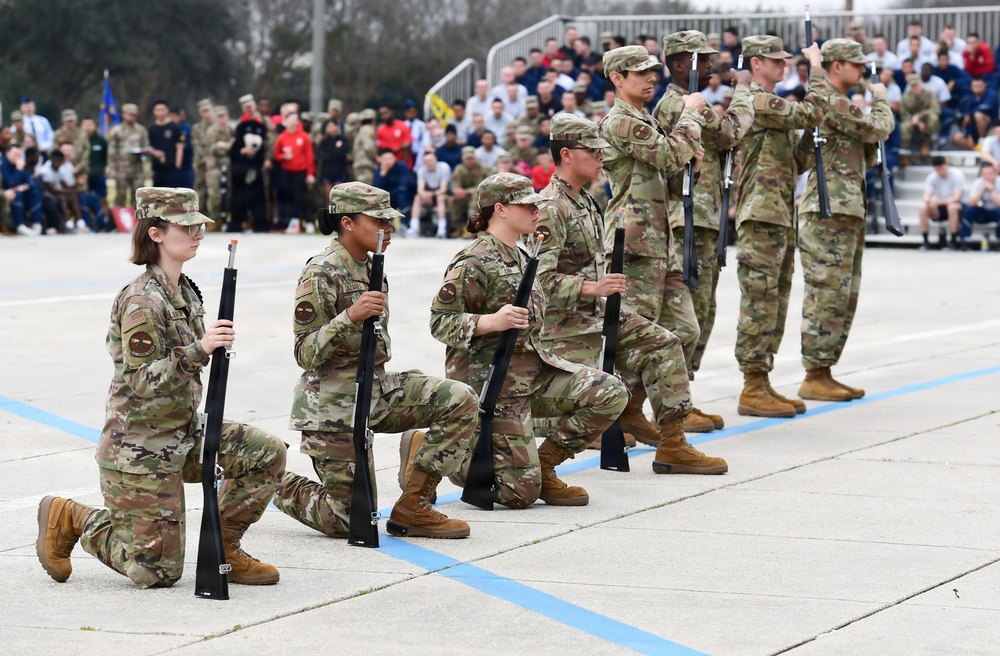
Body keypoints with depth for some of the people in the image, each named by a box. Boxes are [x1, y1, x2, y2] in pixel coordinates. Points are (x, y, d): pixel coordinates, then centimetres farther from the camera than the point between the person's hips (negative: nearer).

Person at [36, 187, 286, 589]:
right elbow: (143, 381, -26)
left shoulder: (185, 291, 8)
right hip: (140, 448, -8)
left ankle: (223, 548, 8)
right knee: (158, 572, -4)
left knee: (267, 453, -6)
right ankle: (70, 518, 15)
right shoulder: (142, 301, -20)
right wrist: (199, 349, -35)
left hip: (183, 435, 8)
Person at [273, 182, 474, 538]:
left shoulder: (369, 267, 10)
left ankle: (413, 507, -3)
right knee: (348, 522, -8)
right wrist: (350, 316, -33)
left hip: (376, 389, 8)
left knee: (460, 401, -11)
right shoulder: (321, 275, -16)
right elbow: (306, 355, -20)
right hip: (335, 403, -8)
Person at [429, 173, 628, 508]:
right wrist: (491, 321, -31)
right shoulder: (474, 262, -14)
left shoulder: (517, 256, 15)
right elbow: (440, 321, -18)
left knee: (611, 394, -11)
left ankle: (542, 465, 3)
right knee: (520, 492, -11)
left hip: (534, 370, 9)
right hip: (493, 382, -9)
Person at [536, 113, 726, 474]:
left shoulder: (585, 200, 13)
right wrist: (592, 288, -33)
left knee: (663, 345, 0)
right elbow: (538, 278, -27)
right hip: (566, 326, -9)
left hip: (600, 313, 9)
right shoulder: (550, 209, -19)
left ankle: (672, 446, 1)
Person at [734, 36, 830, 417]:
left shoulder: (773, 107, 21)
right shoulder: (756, 101, -11)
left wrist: (812, 131, 7)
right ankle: (753, 389, -8)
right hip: (761, 217, -10)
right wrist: (817, 69, -6)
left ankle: (762, 383, 15)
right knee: (759, 303, -9)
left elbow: (798, 163, 21)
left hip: (780, 220, 10)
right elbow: (812, 111, -18)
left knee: (774, 304, 11)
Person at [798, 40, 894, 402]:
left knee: (843, 298, 11)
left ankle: (824, 373, 15)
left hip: (849, 214, 11)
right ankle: (814, 377, -7)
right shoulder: (831, 103, -12)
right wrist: (880, 100, 6)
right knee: (827, 296, -9)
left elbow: (864, 160, 24)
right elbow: (879, 129, -12)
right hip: (830, 214, -11)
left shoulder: (839, 104, 21)